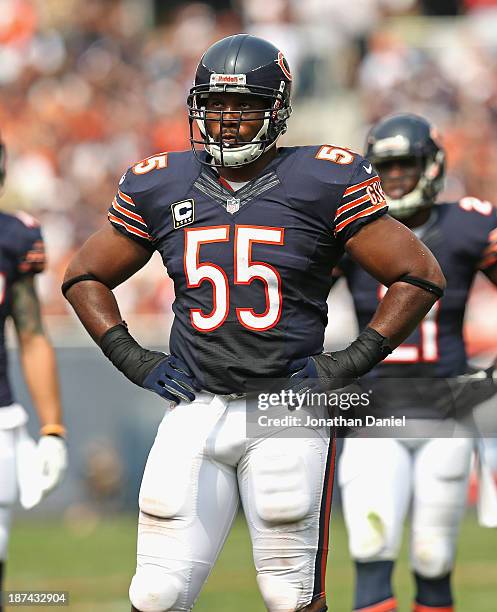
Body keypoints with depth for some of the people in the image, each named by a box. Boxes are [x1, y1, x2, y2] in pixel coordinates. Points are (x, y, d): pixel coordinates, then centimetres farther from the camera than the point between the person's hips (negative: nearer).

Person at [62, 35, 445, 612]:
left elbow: (420, 277, 0)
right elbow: (84, 277, 19)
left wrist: (349, 363, -5)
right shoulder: (160, 187, 7)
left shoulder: (322, 184, -3)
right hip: (195, 409, 3)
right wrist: (133, 360, 6)